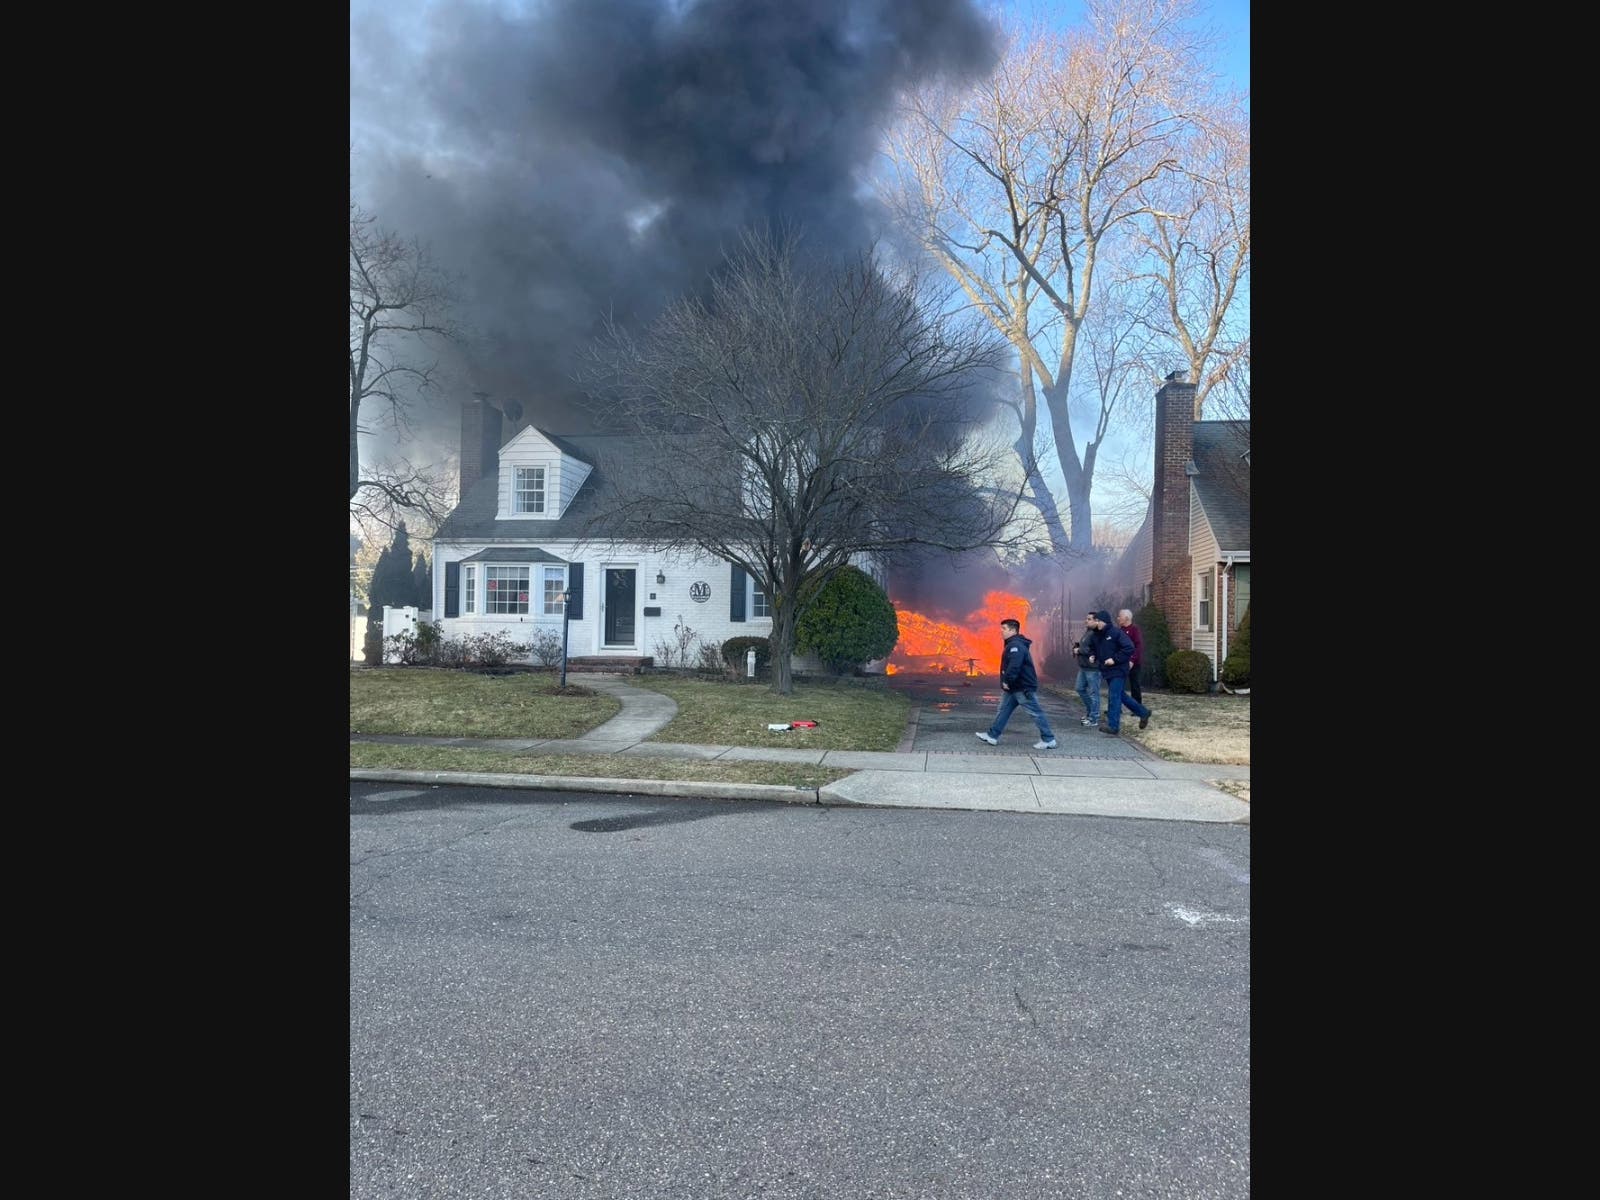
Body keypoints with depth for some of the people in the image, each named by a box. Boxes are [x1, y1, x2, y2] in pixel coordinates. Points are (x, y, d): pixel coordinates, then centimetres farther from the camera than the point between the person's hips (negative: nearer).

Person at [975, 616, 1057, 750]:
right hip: (1014, 687, 11)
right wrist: (1006, 682, 16)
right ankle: (993, 736, 15)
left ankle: (1049, 740, 2)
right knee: (1004, 710, 11)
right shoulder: (1012, 644, 15)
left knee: (1036, 713, -4)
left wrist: (1007, 681, -25)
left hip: (1024, 687, -11)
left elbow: (1014, 666, -33)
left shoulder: (1016, 646, -21)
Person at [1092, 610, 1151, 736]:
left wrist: (1115, 659, -20)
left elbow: (1129, 648, -19)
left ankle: (1113, 726, -9)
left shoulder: (1116, 633, -12)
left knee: (1114, 697, -11)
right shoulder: (1100, 636, 13)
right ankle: (1143, 713, 29)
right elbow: (1098, 652, 25)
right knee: (1120, 696, 14)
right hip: (1108, 672, 9)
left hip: (1118, 671, -9)